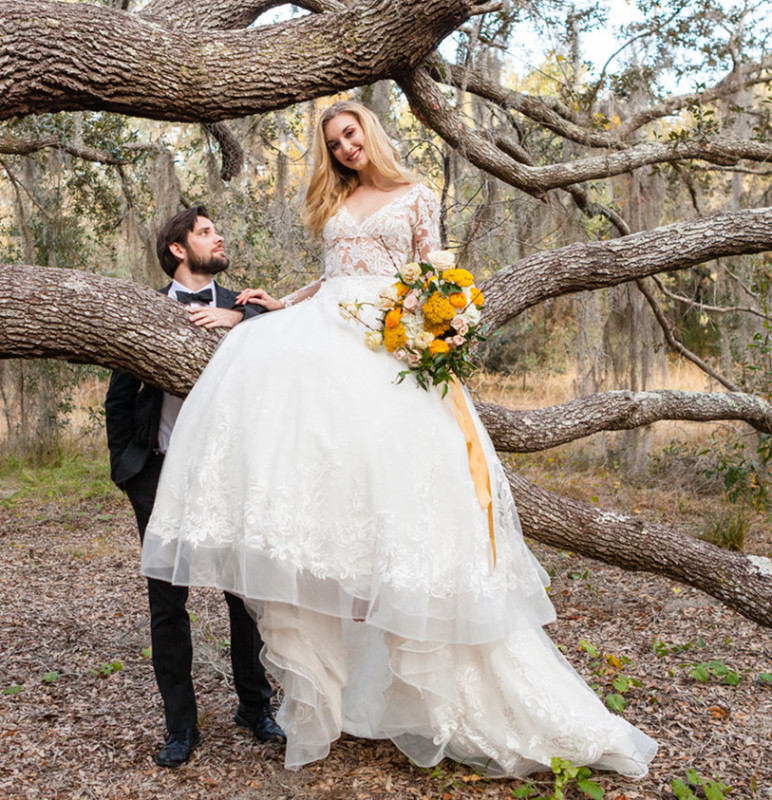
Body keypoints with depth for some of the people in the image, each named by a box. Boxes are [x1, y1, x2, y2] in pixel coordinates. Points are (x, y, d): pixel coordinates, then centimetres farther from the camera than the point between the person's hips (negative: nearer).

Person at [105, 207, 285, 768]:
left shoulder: (242, 307, 9)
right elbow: (119, 399, 10)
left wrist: (238, 319, -22)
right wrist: (124, 467, 5)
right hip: (162, 475, 0)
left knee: (247, 594, 8)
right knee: (167, 602, 7)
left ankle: (255, 706, 28)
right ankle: (181, 725, 23)